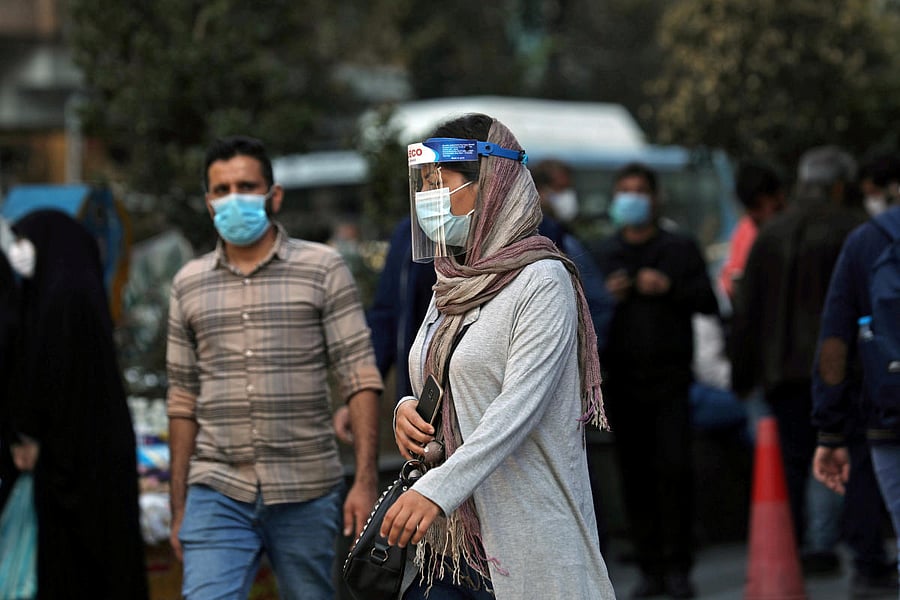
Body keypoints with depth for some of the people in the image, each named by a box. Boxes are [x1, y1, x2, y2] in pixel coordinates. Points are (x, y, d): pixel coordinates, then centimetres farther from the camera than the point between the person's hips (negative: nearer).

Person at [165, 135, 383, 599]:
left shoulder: (322, 269, 1)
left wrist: (365, 481, -12)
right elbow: (184, 401, 14)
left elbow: (360, 379, -3)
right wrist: (178, 509, 12)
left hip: (307, 494, -1)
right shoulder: (189, 284, 10)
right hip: (217, 494, 2)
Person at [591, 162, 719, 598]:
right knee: (635, 476, 0)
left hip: (670, 380, -2)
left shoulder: (680, 249, 10)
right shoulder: (602, 254, 16)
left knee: (674, 468, -11)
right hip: (621, 379, 2)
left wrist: (669, 287, -11)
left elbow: (709, 301, 4)